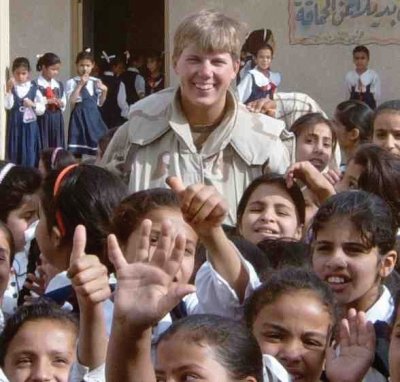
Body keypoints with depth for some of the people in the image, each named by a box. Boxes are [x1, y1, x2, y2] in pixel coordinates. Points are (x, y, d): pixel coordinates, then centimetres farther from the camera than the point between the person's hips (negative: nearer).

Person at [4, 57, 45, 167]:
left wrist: (33, 105, -15)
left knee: (29, 155, 0)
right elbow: (8, 106, -14)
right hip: (15, 126, 0)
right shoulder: (11, 87, -2)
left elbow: (42, 109, 3)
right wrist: (9, 90, -23)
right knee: (15, 154, 5)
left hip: (29, 126, 0)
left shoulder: (34, 88, 1)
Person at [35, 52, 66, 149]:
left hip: (56, 120, 6)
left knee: (57, 146, 7)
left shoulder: (59, 85, 11)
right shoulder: (36, 84, -9)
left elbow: (64, 103, 17)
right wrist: (47, 101, -21)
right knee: (43, 147, -5)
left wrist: (61, 104, -4)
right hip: (42, 119, -6)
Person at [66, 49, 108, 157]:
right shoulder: (72, 82, -5)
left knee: (99, 143, 5)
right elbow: (72, 100, -17)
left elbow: (99, 103, 14)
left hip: (94, 115, 5)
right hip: (80, 115, -5)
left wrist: (104, 91, -2)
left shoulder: (96, 82, 9)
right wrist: (80, 84, -18)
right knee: (78, 148, -4)